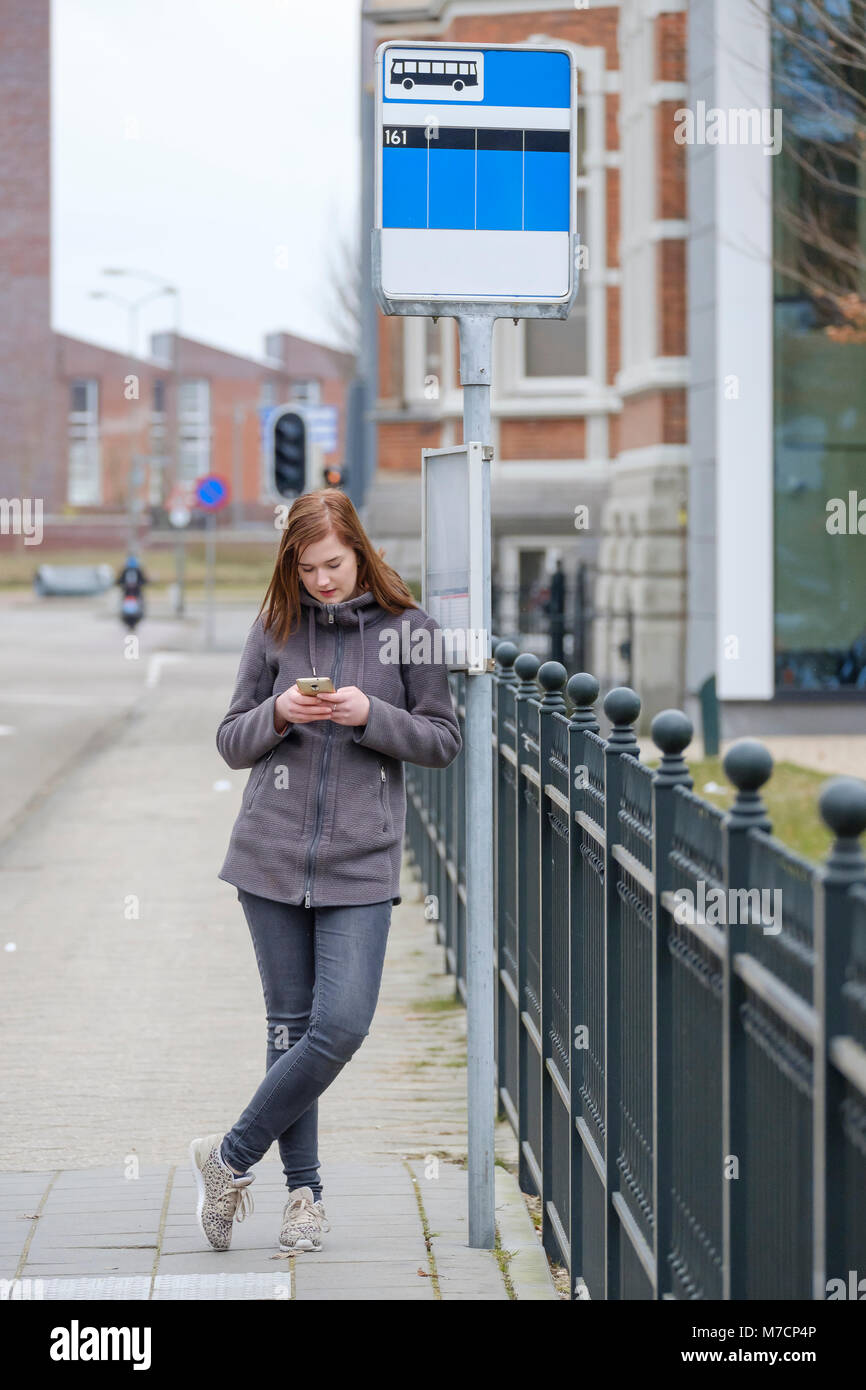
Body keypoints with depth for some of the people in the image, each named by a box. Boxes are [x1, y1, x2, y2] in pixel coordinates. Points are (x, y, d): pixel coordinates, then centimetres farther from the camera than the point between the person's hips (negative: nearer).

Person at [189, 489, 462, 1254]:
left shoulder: (408, 628, 1)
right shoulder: (276, 628, 6)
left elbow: (444, 740, 3)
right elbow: (232, 742, 9)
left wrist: (371, 715, -13)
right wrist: (279, 713, -11)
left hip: (361, 862, -1)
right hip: (272, 856, 1)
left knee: (342, 1025, -11)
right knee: (291, 1024, 5)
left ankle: (231, 1156, 4)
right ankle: (304, 1188, 16)